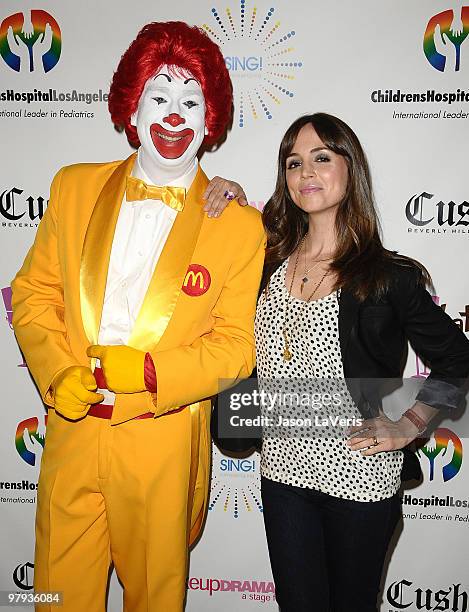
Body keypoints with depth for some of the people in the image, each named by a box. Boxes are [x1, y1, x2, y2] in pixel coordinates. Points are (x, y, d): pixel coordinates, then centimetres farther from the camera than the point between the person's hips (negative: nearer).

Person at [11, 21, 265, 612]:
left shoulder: (239, 225, -6)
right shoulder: (74, 187, 3)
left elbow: (236, 345, -6)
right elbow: (33, 292, 6)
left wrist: (149, 372, -20)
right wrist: (57, 374, -10)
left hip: (162, 446, -2)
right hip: (71, 431, 3)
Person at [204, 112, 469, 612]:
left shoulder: (388, 276, -10)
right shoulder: (269, 262, 0)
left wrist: (408, 426, -5)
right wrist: (234, 204, 2)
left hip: (358, 475, -3)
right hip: (282, 466, 3)